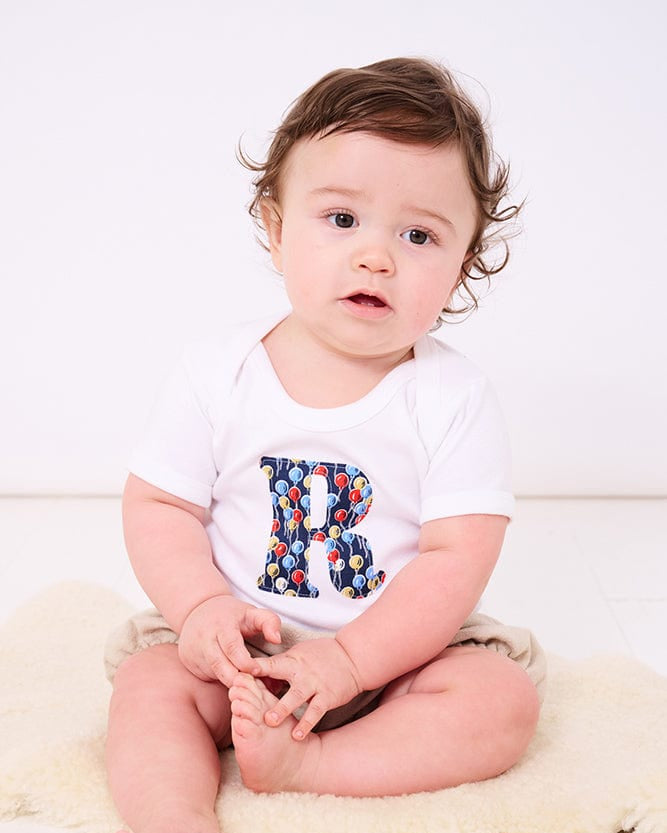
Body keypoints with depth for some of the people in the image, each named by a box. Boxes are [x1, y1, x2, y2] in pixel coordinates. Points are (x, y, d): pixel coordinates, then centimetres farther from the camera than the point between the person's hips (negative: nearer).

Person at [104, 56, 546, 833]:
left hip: (400, 645, 0)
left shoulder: (453, 397, -12)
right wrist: (203, 606, -20)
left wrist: (349, 658, -25)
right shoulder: (215, 374, -7)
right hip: (239, 646, 1)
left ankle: (298, 765, -26)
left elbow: (457, 558, -16)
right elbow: (156, 505, -3)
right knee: (149, 682, -22)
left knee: (504, 699, -22)